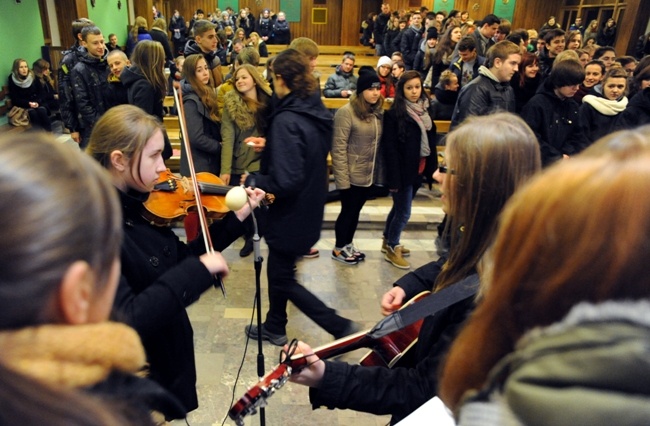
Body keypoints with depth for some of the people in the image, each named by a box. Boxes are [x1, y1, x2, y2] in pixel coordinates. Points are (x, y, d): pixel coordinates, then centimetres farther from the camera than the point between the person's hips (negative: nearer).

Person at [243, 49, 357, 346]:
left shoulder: (286, 121, -25)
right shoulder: (316, 112, 1)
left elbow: (286, 181, -29)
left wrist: (253, 181, -13)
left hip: (291, 213, -9)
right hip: (309, 207, 9)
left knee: (284, 279, 8)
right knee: (278, 269, 23)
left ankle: (341, 327, 12)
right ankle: (274, 328, 41)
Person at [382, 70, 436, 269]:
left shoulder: (424, 110, 8)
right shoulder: (393, 114, -13)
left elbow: (431, 141, 11)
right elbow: (390, 148, -17)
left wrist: (432, 167, 5)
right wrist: (394, 178, -20)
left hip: (418, 170, 7)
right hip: (402, 171, -7)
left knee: (399, 208, 18)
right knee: (403, 212, 0)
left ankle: (388, 241, 34)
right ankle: (392, 249, 18)